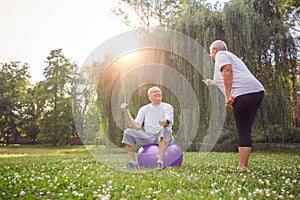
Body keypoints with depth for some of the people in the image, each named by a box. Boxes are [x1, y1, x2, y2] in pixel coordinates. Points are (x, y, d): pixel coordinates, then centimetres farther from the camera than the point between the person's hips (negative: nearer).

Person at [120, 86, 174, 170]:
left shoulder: (167, 107, 3)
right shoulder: (144, 109, 11)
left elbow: (168, 122, -17)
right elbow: (136, 126, -1)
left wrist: (165, 123, -43)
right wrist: (126, 112, -10)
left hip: (163, 137, -3)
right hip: (148, 137, 3)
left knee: (166, 130, -36)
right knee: (128, 132, -14)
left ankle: (160, 161, -41)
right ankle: (133, 162, -14)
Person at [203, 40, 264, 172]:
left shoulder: (220, 55, 6)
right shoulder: (230, 56, 33)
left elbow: (228, 72, -14)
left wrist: (227, 96, -18)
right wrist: (212, 83, 59)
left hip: (244, 94, -9)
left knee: (243, 133, -10)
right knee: (245, 132, 10)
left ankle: (242, 167, -8)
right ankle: (244, 165, 13)